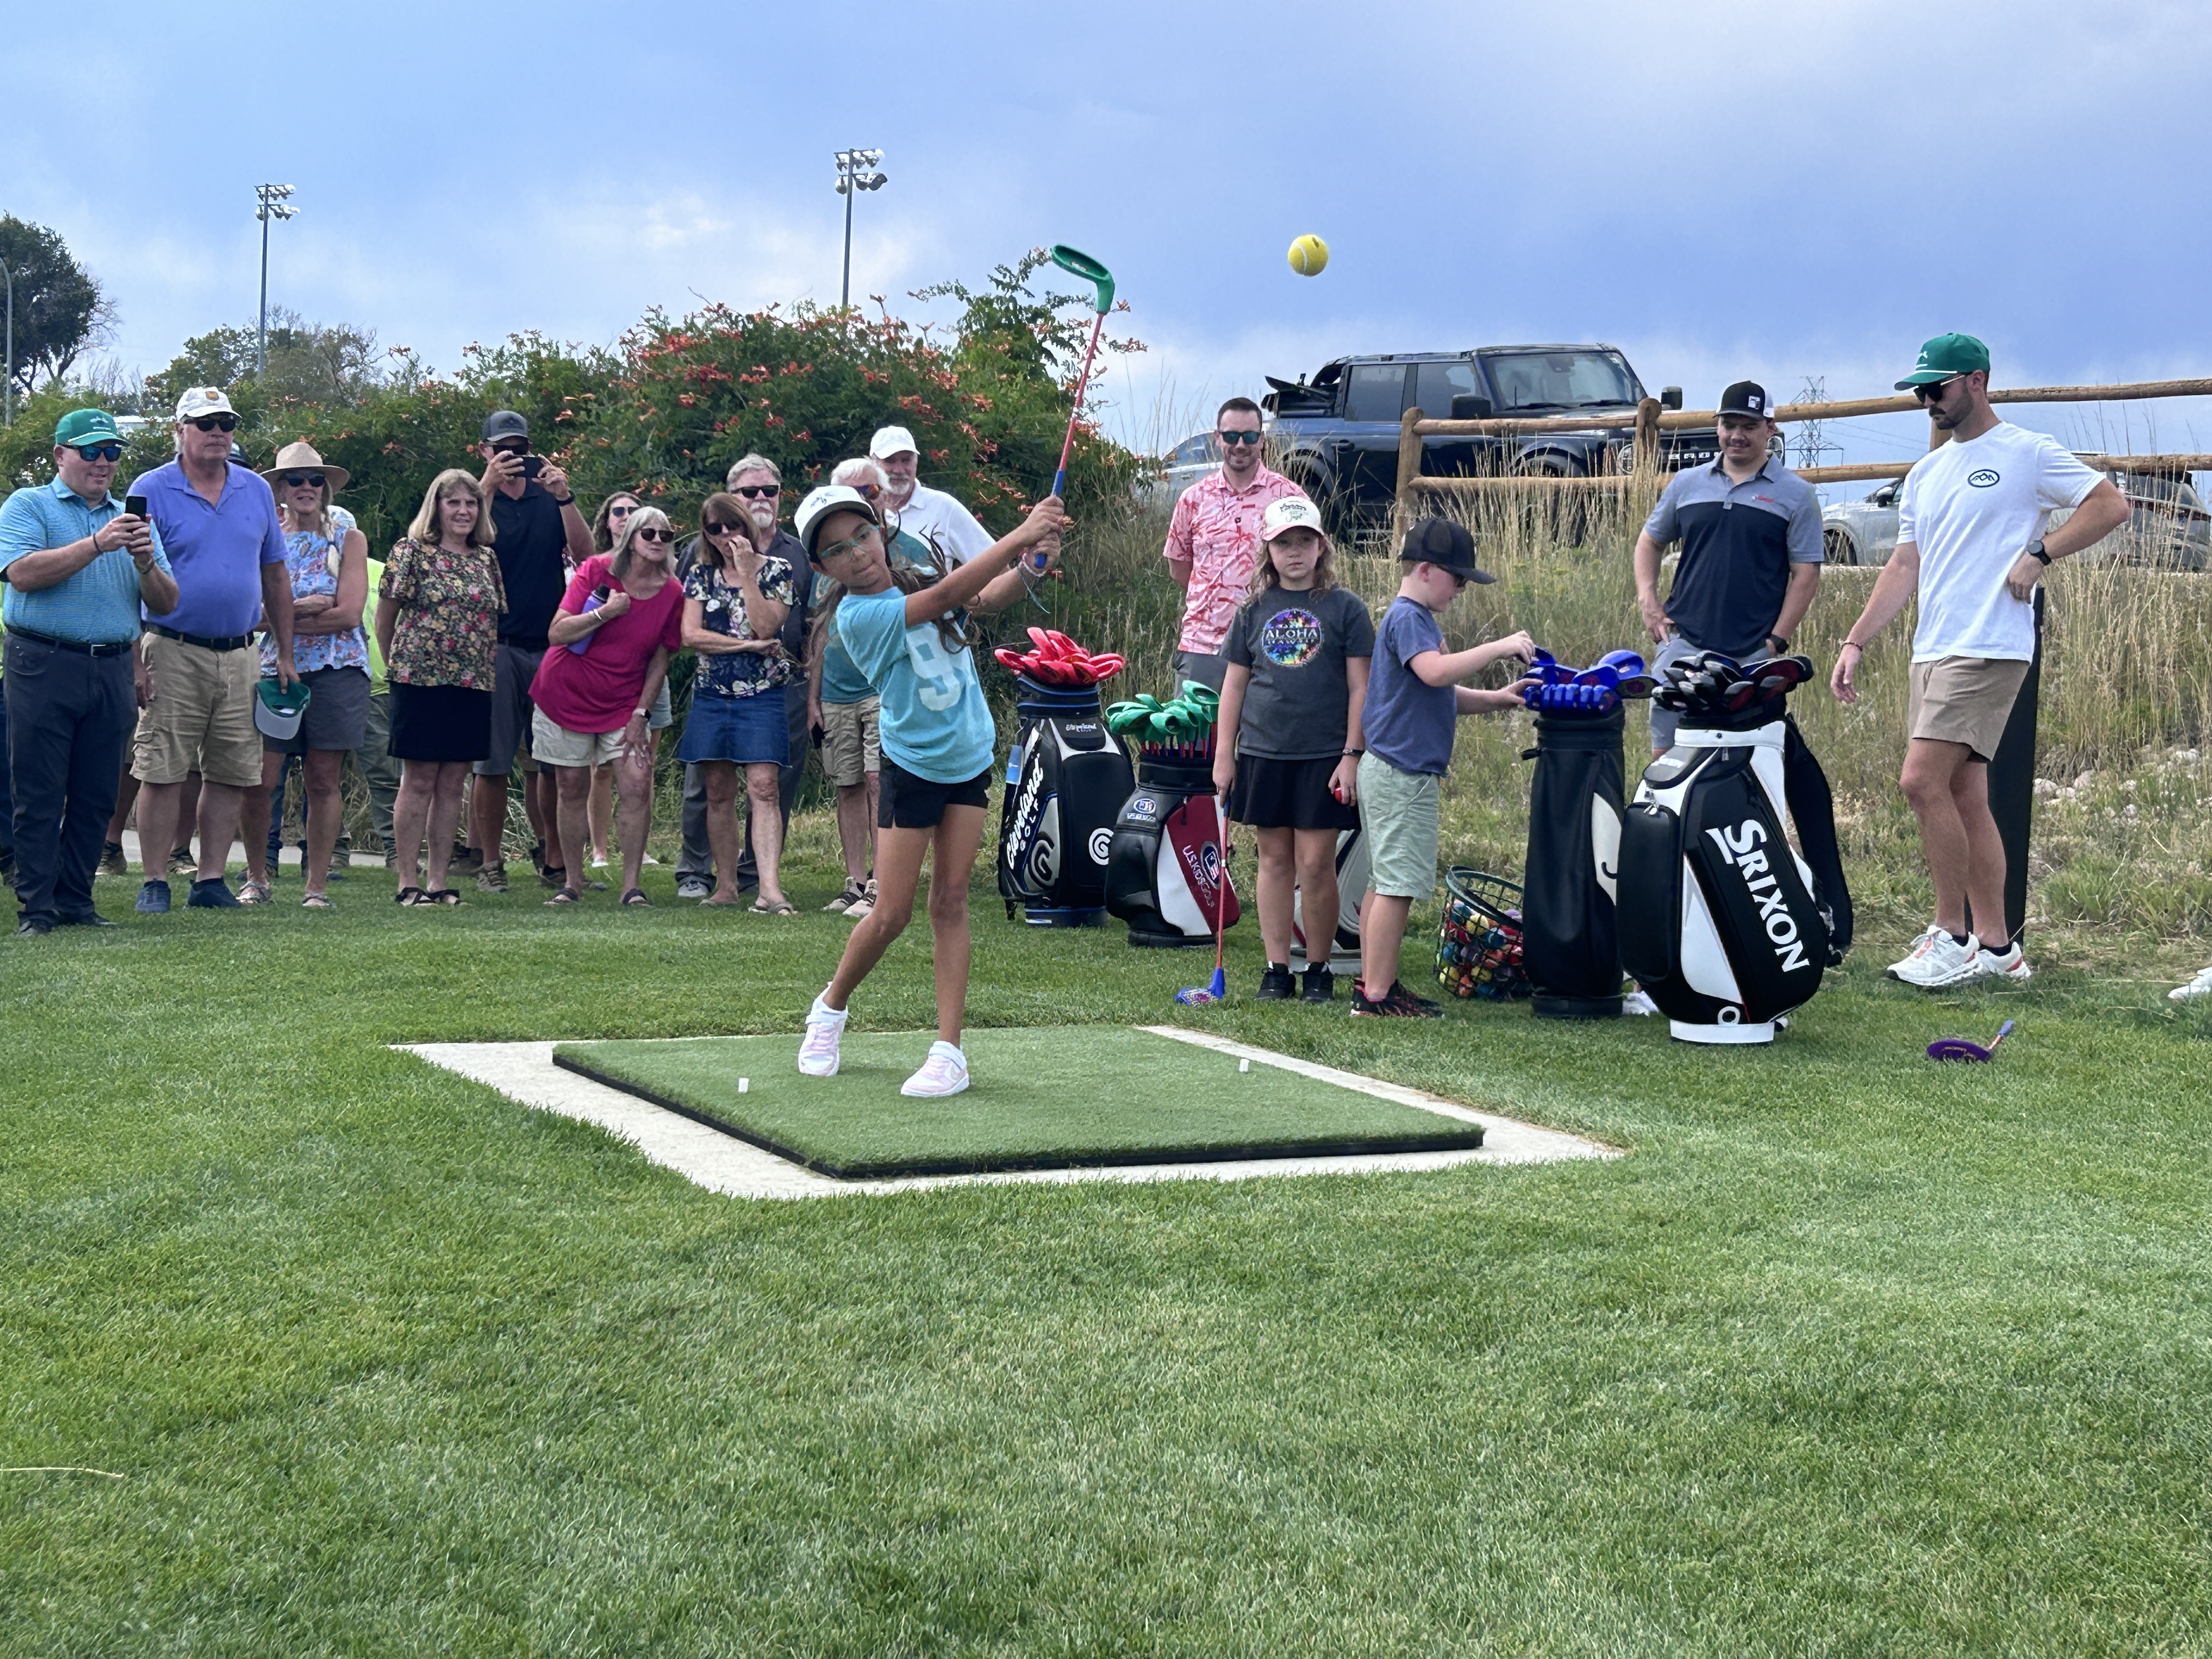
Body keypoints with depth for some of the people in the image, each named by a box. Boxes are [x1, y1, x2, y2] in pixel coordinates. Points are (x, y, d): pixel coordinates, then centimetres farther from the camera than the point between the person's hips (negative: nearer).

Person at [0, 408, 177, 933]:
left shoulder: (133, 519, 18)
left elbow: (166, 604, 11)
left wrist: (146, 564, -9)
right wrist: (97, 545, -18)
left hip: (112, 671, 4)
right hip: (43, 667, -4)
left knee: (95, 798, 5)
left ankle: (75, 901, 13)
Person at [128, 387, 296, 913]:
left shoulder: (257, 490, 10)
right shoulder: (151, 490, -2)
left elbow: (275, 577, 15)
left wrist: (285, 656, 13)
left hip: (240, 654, 4)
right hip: (174, 652, -4)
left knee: (232, 775, 5)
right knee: (162, 772, -3)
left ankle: (211, 880, 13)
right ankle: (154, 883, 4)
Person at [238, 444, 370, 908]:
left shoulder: (349, 540, 7)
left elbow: (349, 614, -4)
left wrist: (285, 617, -4)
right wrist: (307, 607, -11)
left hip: (336, 668, -1)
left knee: (323, 782, 1)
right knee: (260, 781, -5)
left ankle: (317, 884, 8)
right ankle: (256, 878, 11)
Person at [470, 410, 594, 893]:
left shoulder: (550, 500, 13)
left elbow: (585, 556, -1)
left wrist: (565, 498, -12)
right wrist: (488, 485, -22)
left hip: (550, 645, 2)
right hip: (495, 645, -2)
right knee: (492, 762, -2)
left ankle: (555, 858, 11)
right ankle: (489, 861, 5)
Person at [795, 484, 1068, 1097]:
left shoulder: (914, 581, 1)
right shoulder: (859, 615, -19)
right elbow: (946, 597, -27)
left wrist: (1028, 562, -24)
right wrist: (1022, 535, -27)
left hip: (970, 760, 5)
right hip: (912, 767, -5)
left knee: (950, 902, 1)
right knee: (891, 914, -2)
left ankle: (949, 1051, 1)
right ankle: (831, 1006, 26)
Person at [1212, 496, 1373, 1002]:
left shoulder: (1345, 608, 0)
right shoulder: (1255, 610, 9)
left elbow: (1360, 687, -1)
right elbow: (1235, 682, 13)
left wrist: (1352, 755, -7)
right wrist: (1224, 752, 8)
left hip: (1324, 756, -3)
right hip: (1263, 752, 3)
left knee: (1316, 865, -3)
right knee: (1274, 860, 7)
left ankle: (1319, 969, 11)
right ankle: (1276, 968, 14)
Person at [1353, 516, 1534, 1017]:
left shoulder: (1418, 618, 20)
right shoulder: (1407, 618, -13)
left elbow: (1443, 696, 25)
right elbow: (1434, 671, -31)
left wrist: (1496, 699, 12)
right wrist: (1500, 647, -27)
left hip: (1394, 770, 11)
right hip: (1402, 773, -11)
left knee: (1384, 881, 13)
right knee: (1398, 884, -9)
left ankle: (1371, 985, 19)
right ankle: (1377, 994, -7)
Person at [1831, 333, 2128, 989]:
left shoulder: (2028, 453, -2)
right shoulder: (1925, 474, 19)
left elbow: (2111, 505, -4)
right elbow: (1905, 566, 18)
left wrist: (2039, 554, -12)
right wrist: (1855, 641, 10)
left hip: (1989, 650, -8)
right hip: (1932, 652, 8)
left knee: (1923, 782, -16)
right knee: (1965, 797, 7)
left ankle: (1951, 933, -6)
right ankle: (1996, 946, 12)